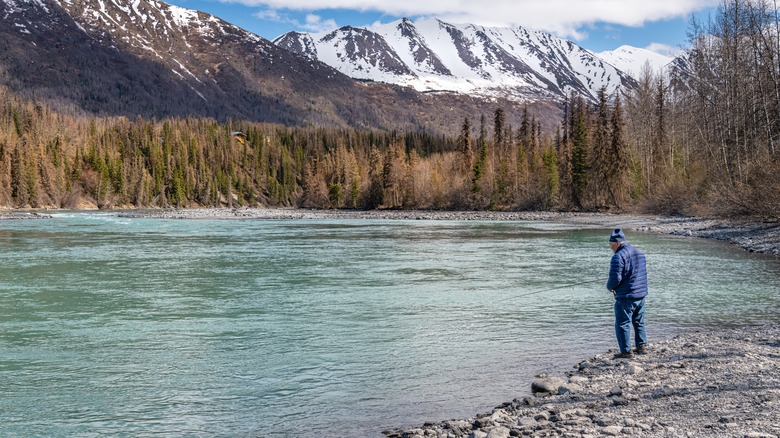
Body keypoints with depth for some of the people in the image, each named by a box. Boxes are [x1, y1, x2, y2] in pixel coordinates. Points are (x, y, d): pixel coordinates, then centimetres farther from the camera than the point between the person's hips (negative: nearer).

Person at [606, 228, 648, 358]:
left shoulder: (618, 257, -17)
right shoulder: (640, 253, 11)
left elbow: (615, 278, -21)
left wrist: (609, 287, -1)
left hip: (625, 296, -8)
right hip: (641, 295, 8)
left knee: (622, 324, 1)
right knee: (639, 322, 20)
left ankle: (626, 351, 3)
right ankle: (642, 346, 24)